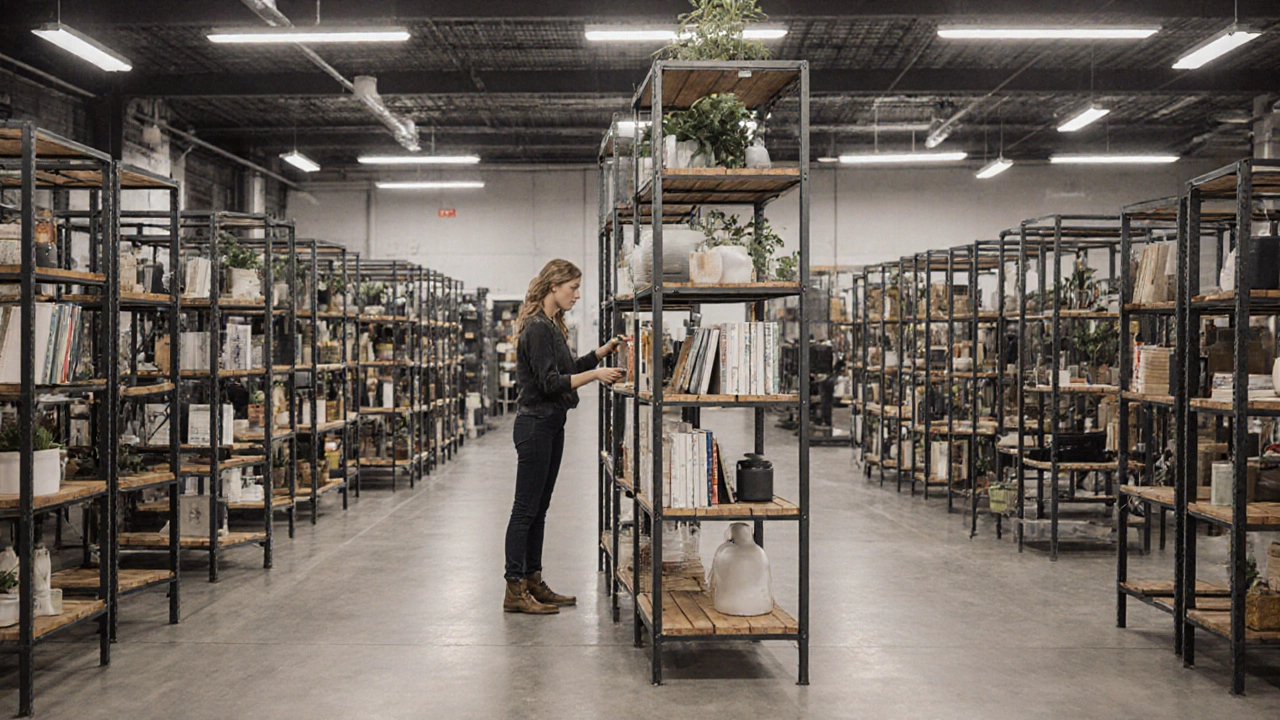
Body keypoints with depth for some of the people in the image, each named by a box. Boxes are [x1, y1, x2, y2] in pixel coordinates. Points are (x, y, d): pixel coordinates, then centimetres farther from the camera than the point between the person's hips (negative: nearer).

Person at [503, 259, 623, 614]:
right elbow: (550, 382, -21)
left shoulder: (551, 326, 15)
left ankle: (534, 583, 20)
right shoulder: (537, 328, -16)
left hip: (552, 425, 10)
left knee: (539, 508, 13)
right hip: (535, 425, -10)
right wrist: (595, 374, -22)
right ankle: (514, 592, 0)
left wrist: (604, 351, 16)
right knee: (525, 509, -5)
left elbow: (568, 369, 24)